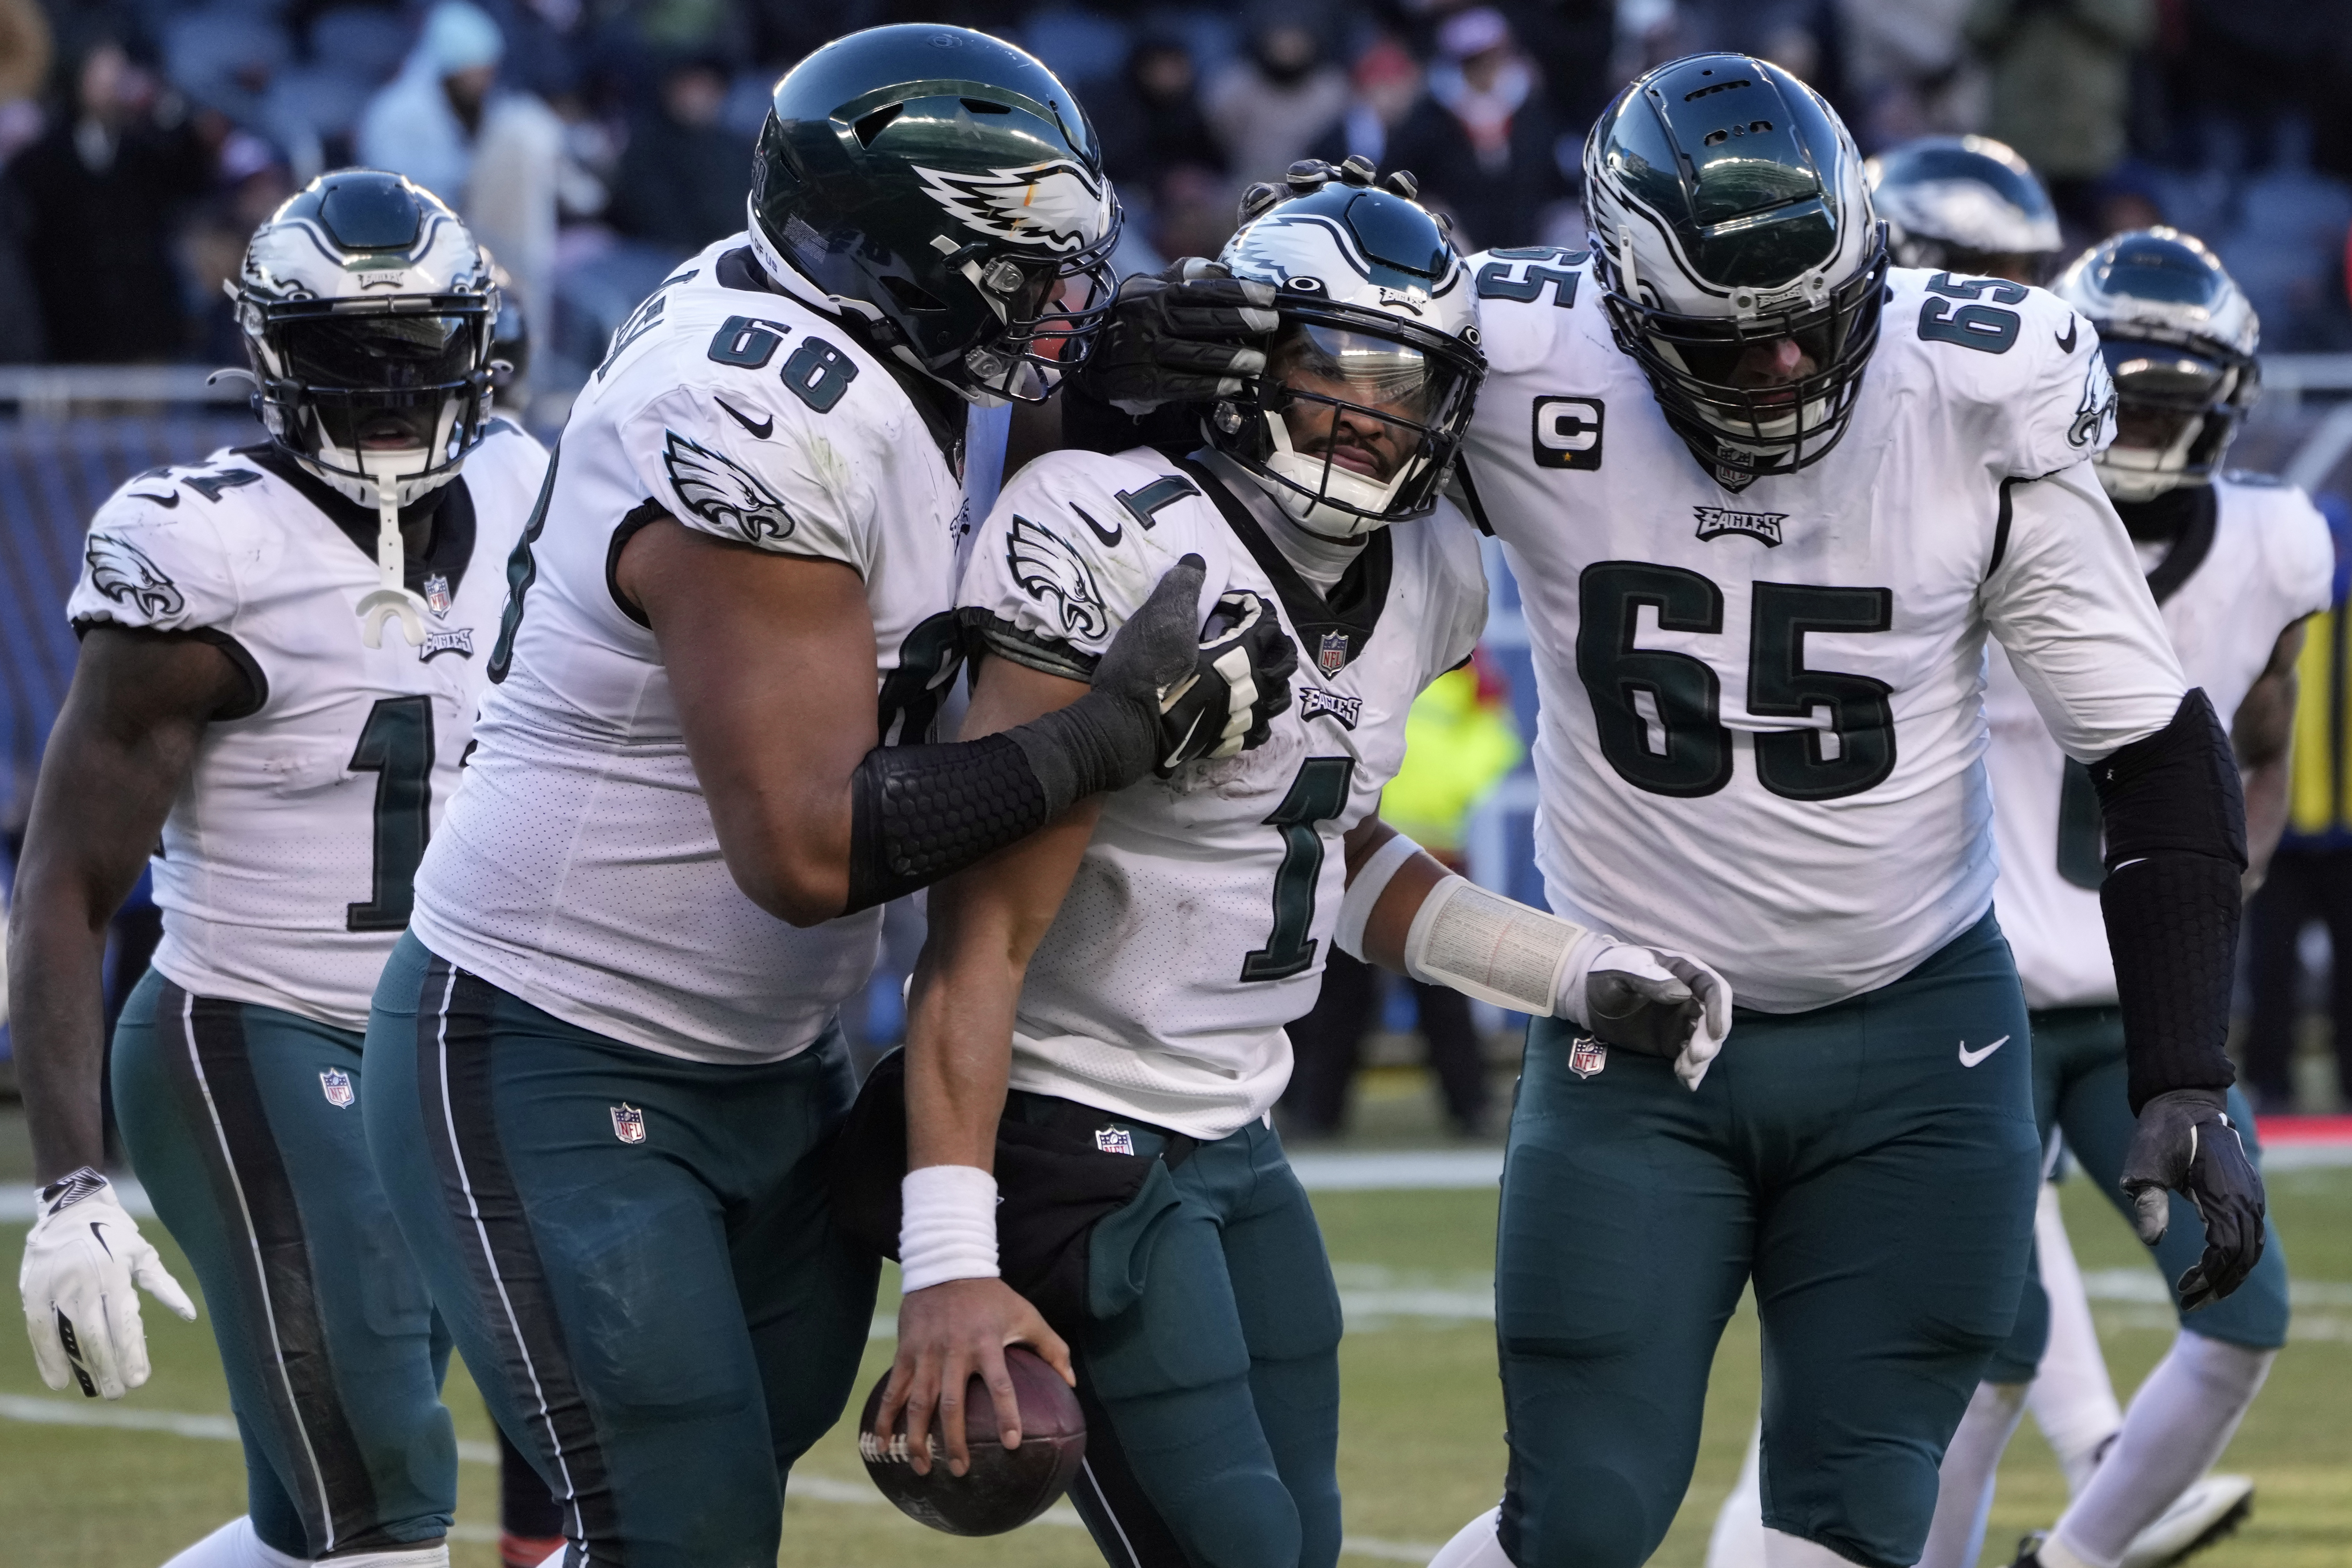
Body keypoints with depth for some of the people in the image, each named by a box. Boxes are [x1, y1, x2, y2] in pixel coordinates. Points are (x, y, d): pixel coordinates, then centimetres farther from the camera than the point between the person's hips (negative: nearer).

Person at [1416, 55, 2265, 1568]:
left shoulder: (1976, 409, -14)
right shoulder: (1530, 380, -15)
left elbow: (2164, 758, -6)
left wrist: (2187, 1084, -11)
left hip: (1918, 1044, 0)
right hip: (1635, 1047, 0)